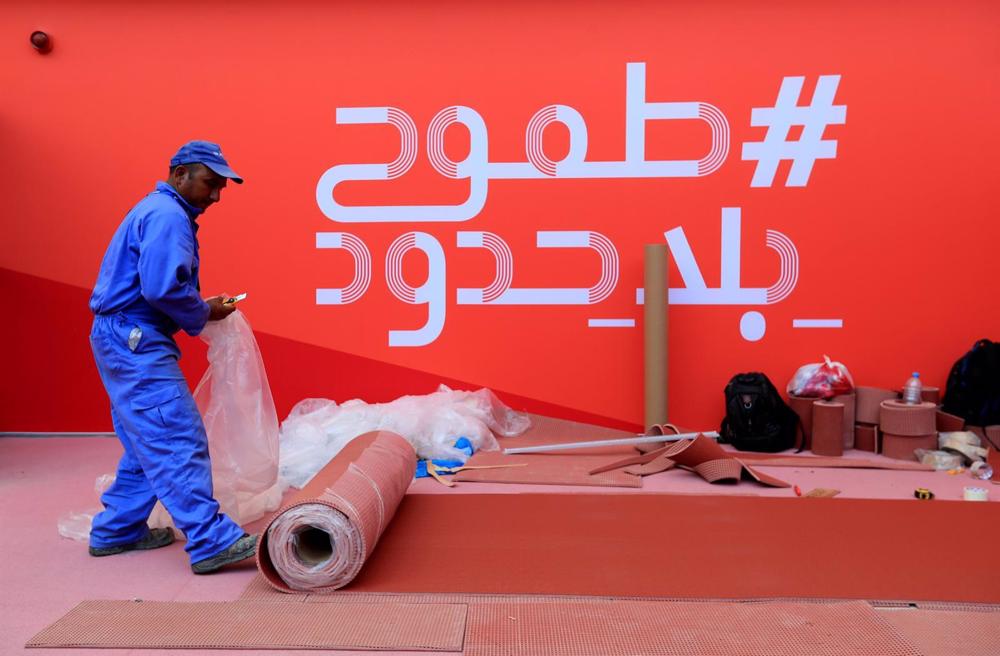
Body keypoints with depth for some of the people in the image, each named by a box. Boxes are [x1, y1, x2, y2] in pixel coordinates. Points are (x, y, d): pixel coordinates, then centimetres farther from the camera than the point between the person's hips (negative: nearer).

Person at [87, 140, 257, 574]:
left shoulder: (158, 211, 20)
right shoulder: (167, 215, -13)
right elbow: (162, 288, -25)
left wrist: (201, 308, 9)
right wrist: (203, 314, -9)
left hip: (125, 341, 11)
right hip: (134, 341, -11)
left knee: (149, 443, 16)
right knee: (179, 440, -14)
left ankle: (117, 531, 25)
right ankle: (212, 541, -14)